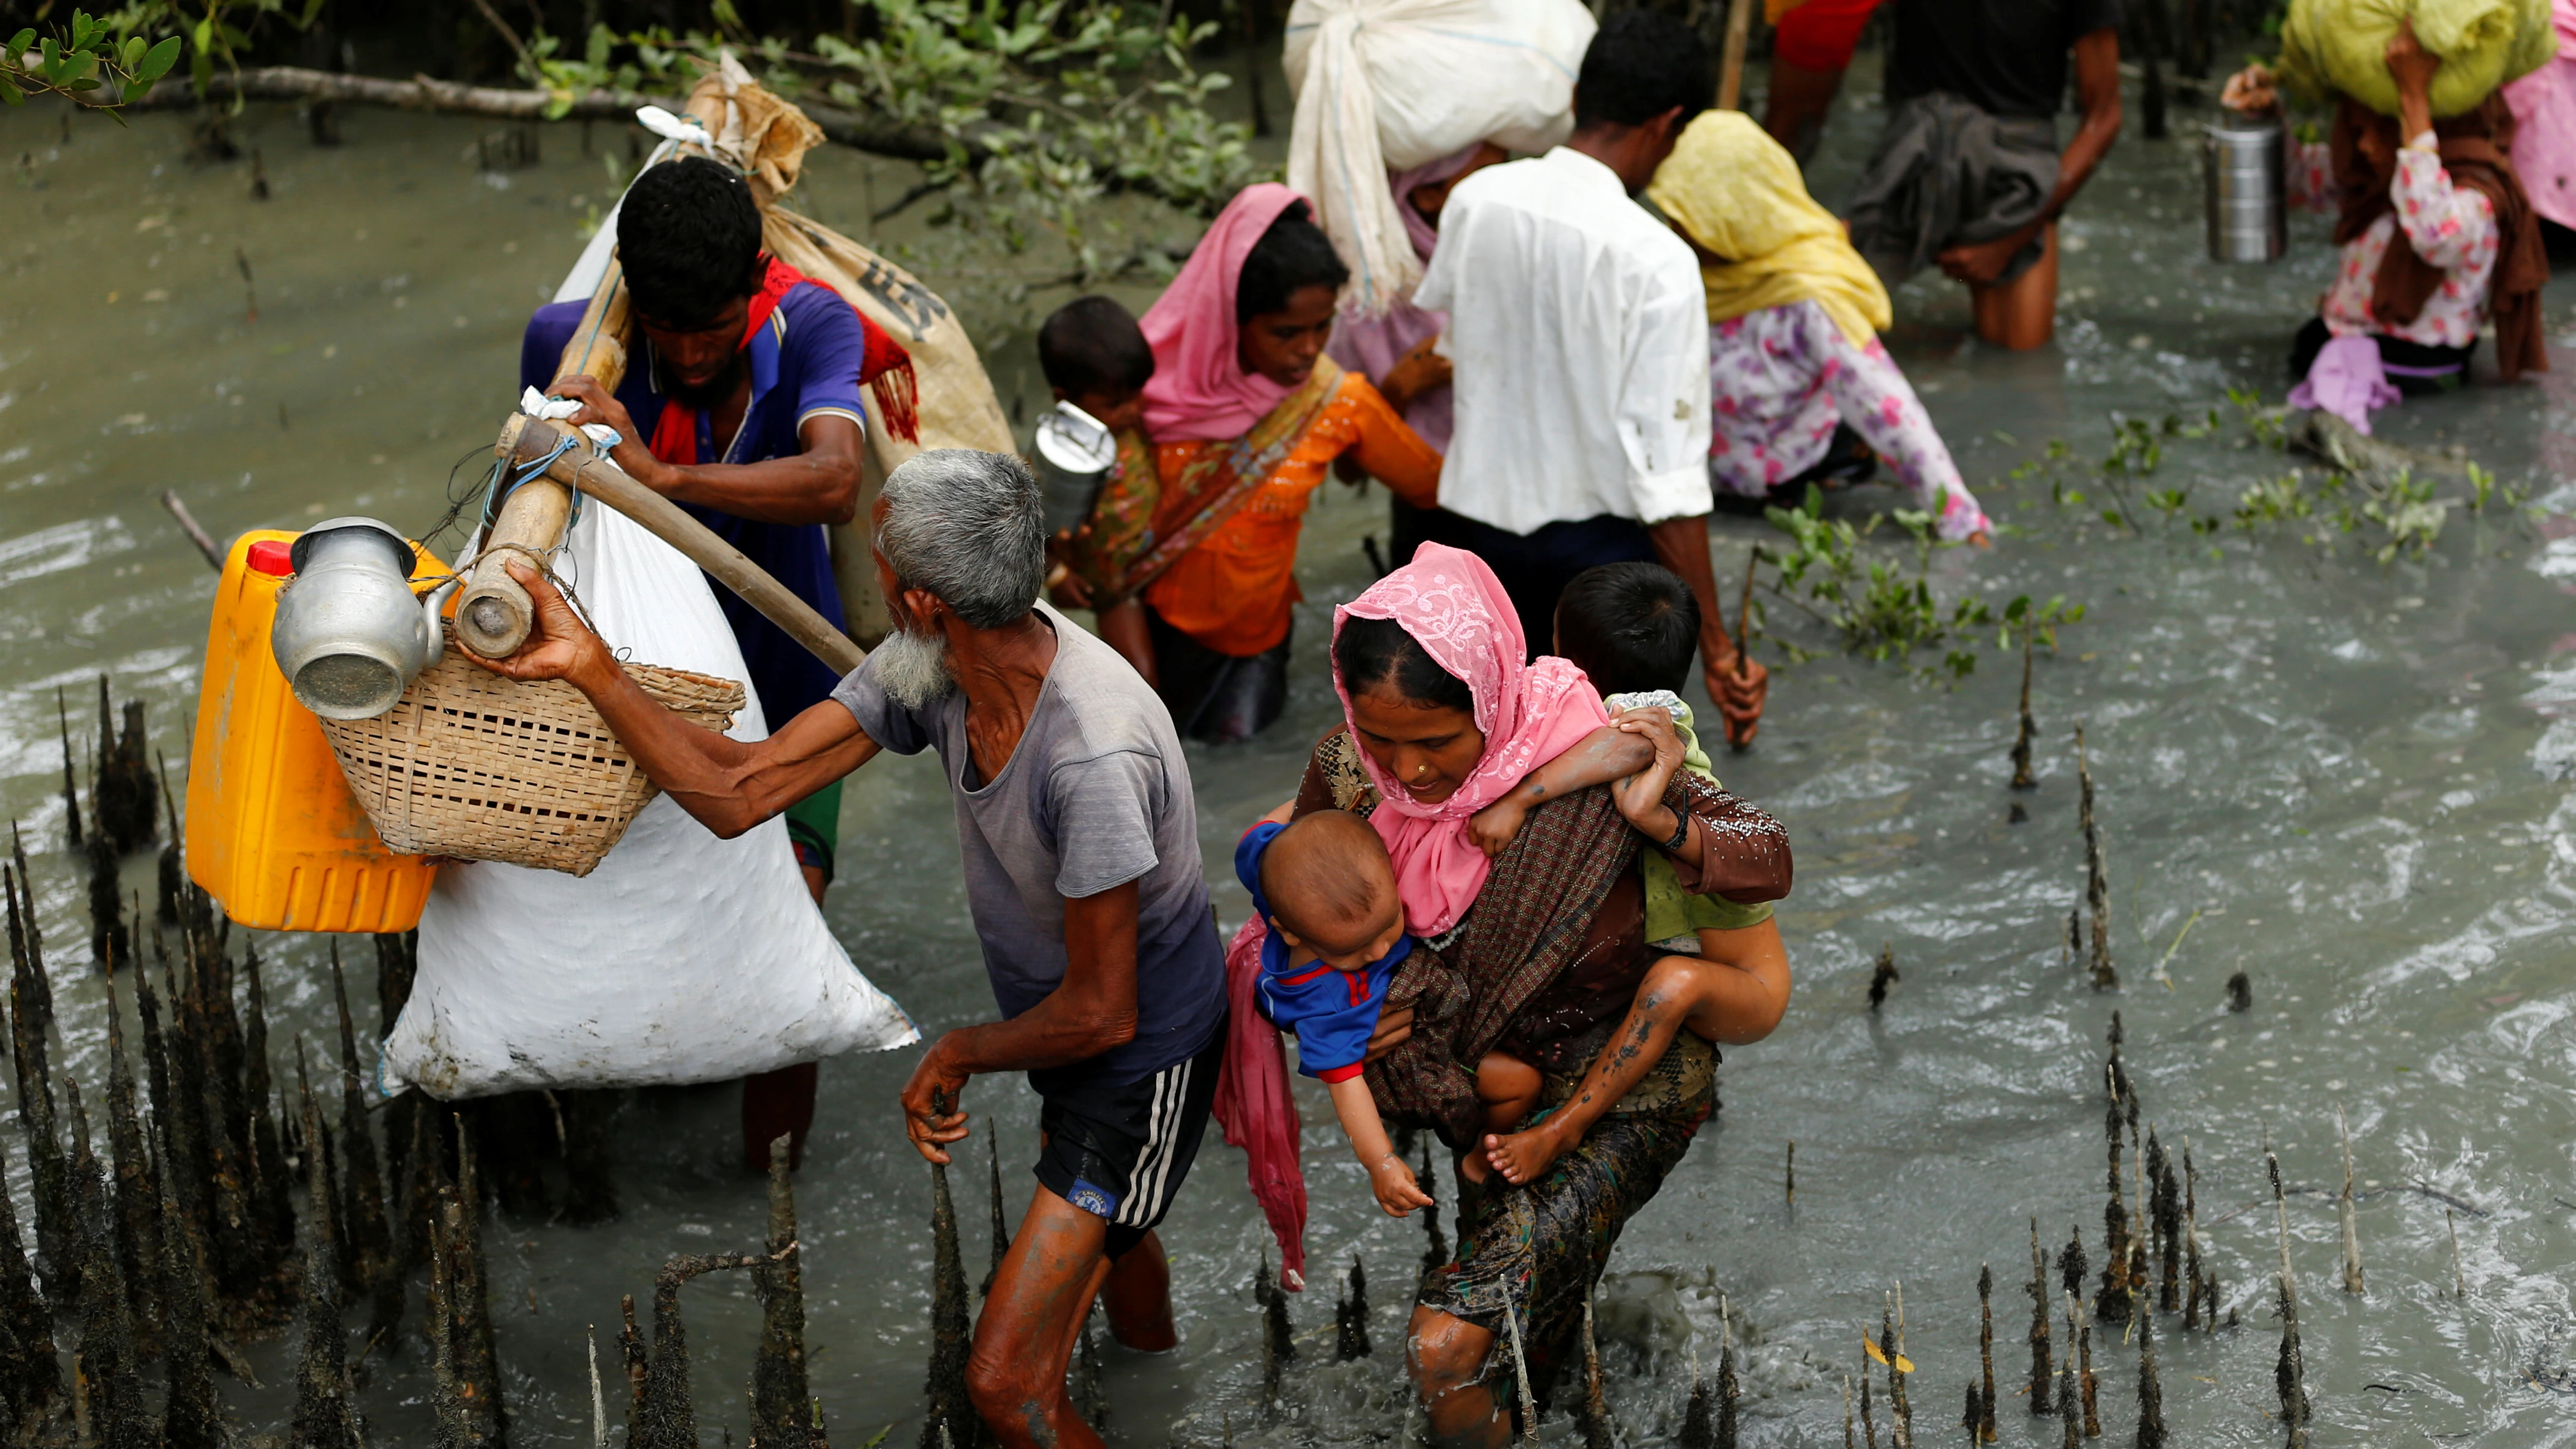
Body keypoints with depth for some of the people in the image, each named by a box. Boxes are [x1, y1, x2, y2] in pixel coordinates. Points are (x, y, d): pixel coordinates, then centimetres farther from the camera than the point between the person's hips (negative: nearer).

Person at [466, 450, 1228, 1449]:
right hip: (1075, 1047, 9)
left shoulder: (1094, 757, -41)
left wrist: (958, 1055, -13)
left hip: (1145, 1067, -9)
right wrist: (590, 668, -18)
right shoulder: (932, 669, -16)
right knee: (1101, 1227, 39)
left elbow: (1100, 1013, -30)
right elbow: (739, 792, -11)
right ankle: (1153, 1345, 72)